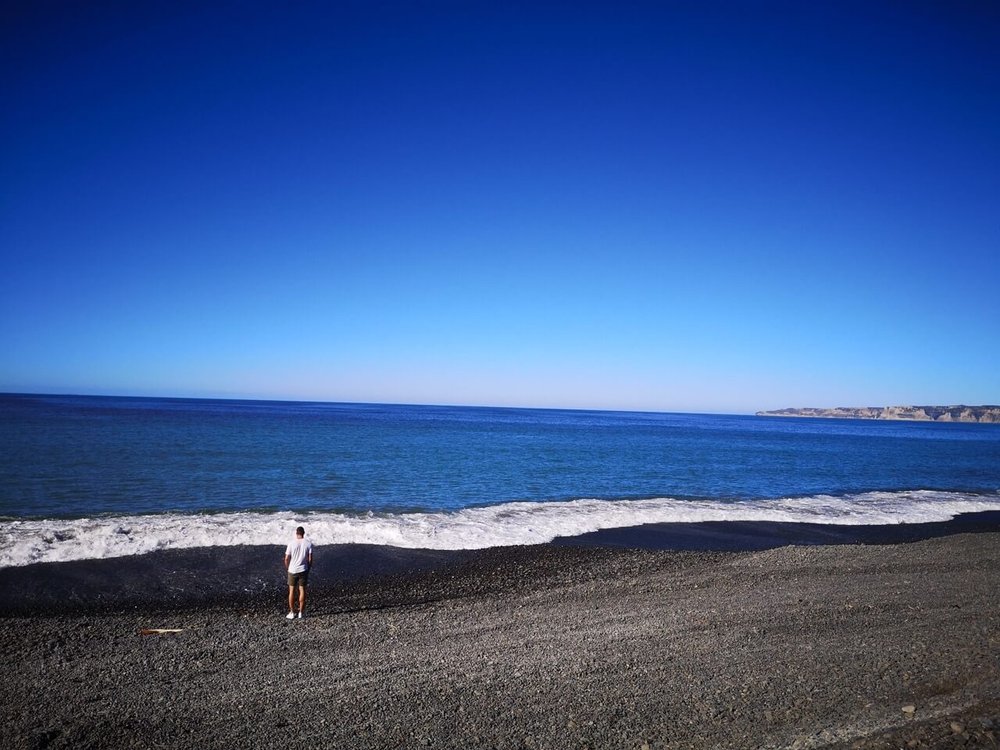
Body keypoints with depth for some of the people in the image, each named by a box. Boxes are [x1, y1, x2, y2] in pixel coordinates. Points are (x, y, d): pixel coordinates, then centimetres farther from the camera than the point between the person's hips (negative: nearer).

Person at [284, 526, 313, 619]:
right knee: (302, 590, 8)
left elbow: (286, 559, -6)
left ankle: (292, 613, 13)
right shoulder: (308, 543, -5)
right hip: (303, 570, 1)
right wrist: (308, 569, 9)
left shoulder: (291, 544, -8)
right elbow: (310, 559, -5)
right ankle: (300, 613, 11)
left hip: (292, 570, -1)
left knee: (291, 591, 8)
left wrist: (287, 568, 10)